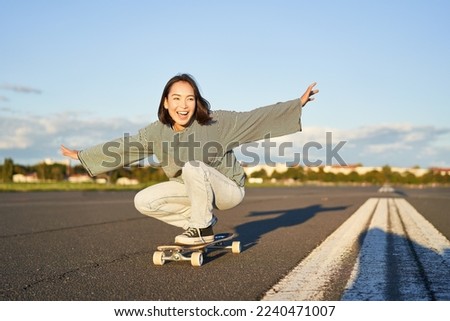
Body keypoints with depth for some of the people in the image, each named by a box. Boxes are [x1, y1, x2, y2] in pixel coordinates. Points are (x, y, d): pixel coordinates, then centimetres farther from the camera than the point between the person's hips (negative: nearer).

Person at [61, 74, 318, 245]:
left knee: (193, 166, -34)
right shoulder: (157, 132, -9)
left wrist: (297, 104, -27)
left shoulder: (216, 122, -20)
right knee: (144, 202, -9)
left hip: (227, 189, -5)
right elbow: (123, 146, 0)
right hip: (193, 189, 5)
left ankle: (203, 228, -16)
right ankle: (202, 219, 4)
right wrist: (82, 155, 4)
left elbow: (255, 118, -21)